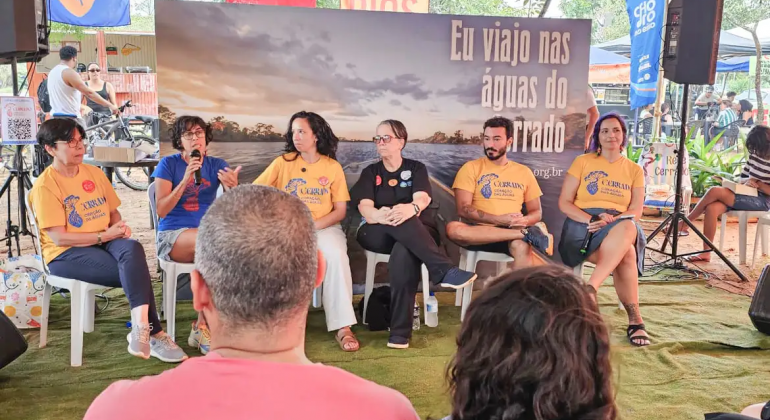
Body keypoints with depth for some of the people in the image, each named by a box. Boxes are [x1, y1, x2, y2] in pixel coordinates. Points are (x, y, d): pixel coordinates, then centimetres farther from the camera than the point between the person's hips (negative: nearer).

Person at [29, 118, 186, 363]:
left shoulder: (95, 173, 11)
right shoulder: (44, 186, -8)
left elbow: (113, 212, 17)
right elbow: (59, 237, -14)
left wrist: (120, 228, -6)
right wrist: (104, 235, -19)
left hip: (104, 241, 5)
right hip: (65, 254, -5)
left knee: (133, 249, -33)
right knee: (135, 270, -30)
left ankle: (141, 328, -37)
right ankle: (153, 334, -26)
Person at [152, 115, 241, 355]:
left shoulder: (216, 165, 8)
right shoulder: (168, 164, 1)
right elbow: (161, 210, -8)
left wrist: (233, 186, -26)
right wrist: (185, 181, -19)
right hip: (172, 235, -3)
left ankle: (202, 326, -20)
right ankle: (204, 327, -22)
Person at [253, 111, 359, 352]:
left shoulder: (333, 167, 6)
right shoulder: (282, 162, 8)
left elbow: (341, 210, 3)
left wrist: (313, 225, -13)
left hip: (324, 227, 0)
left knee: (336, 255, -33)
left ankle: (343, 327, -27)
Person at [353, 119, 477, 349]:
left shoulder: (416, 168, 11)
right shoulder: (370, 172, 14)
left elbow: (422, 198, -10)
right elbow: (364, 207, -5)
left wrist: (411, 208, -37)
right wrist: (380, 215, -31)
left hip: (418, 232, -1)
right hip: (377, 234, 1)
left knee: (403, 253, -38)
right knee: (398, 221, -36)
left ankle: (400, 332, -40)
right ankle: (445, 270, -43)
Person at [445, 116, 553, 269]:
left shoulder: (524, 172, 15)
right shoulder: (471, 168, 6)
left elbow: (536, 212, 17)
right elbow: (463, 209, -4)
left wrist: (524, 221, -8)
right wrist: (499, 219, -16)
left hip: (513, 231, 0)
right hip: (479, 232, 0)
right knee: (453, 228, -37)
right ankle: (527, 234, -31)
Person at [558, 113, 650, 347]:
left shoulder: (634, 170, 16)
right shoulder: (582, 162, 10)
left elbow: (636, 212, 5)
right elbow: (564, 203, 2)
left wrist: (612, 221, -17)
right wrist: (591, 220, -15)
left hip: (621, 225, 2)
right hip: (583, 225, -2)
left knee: (628, 228, -39)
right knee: (626, 255, -35)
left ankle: (589, 289, -42)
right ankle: (635, 320, -28)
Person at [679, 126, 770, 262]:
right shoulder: (754, 155, 9)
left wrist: (758, 183, -19)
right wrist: (746, 181, -8)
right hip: (746, 195, 6)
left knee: (715, 191, -26)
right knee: (712, 208, -25)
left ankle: (685, 223, -12)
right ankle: (706, 253, -22)